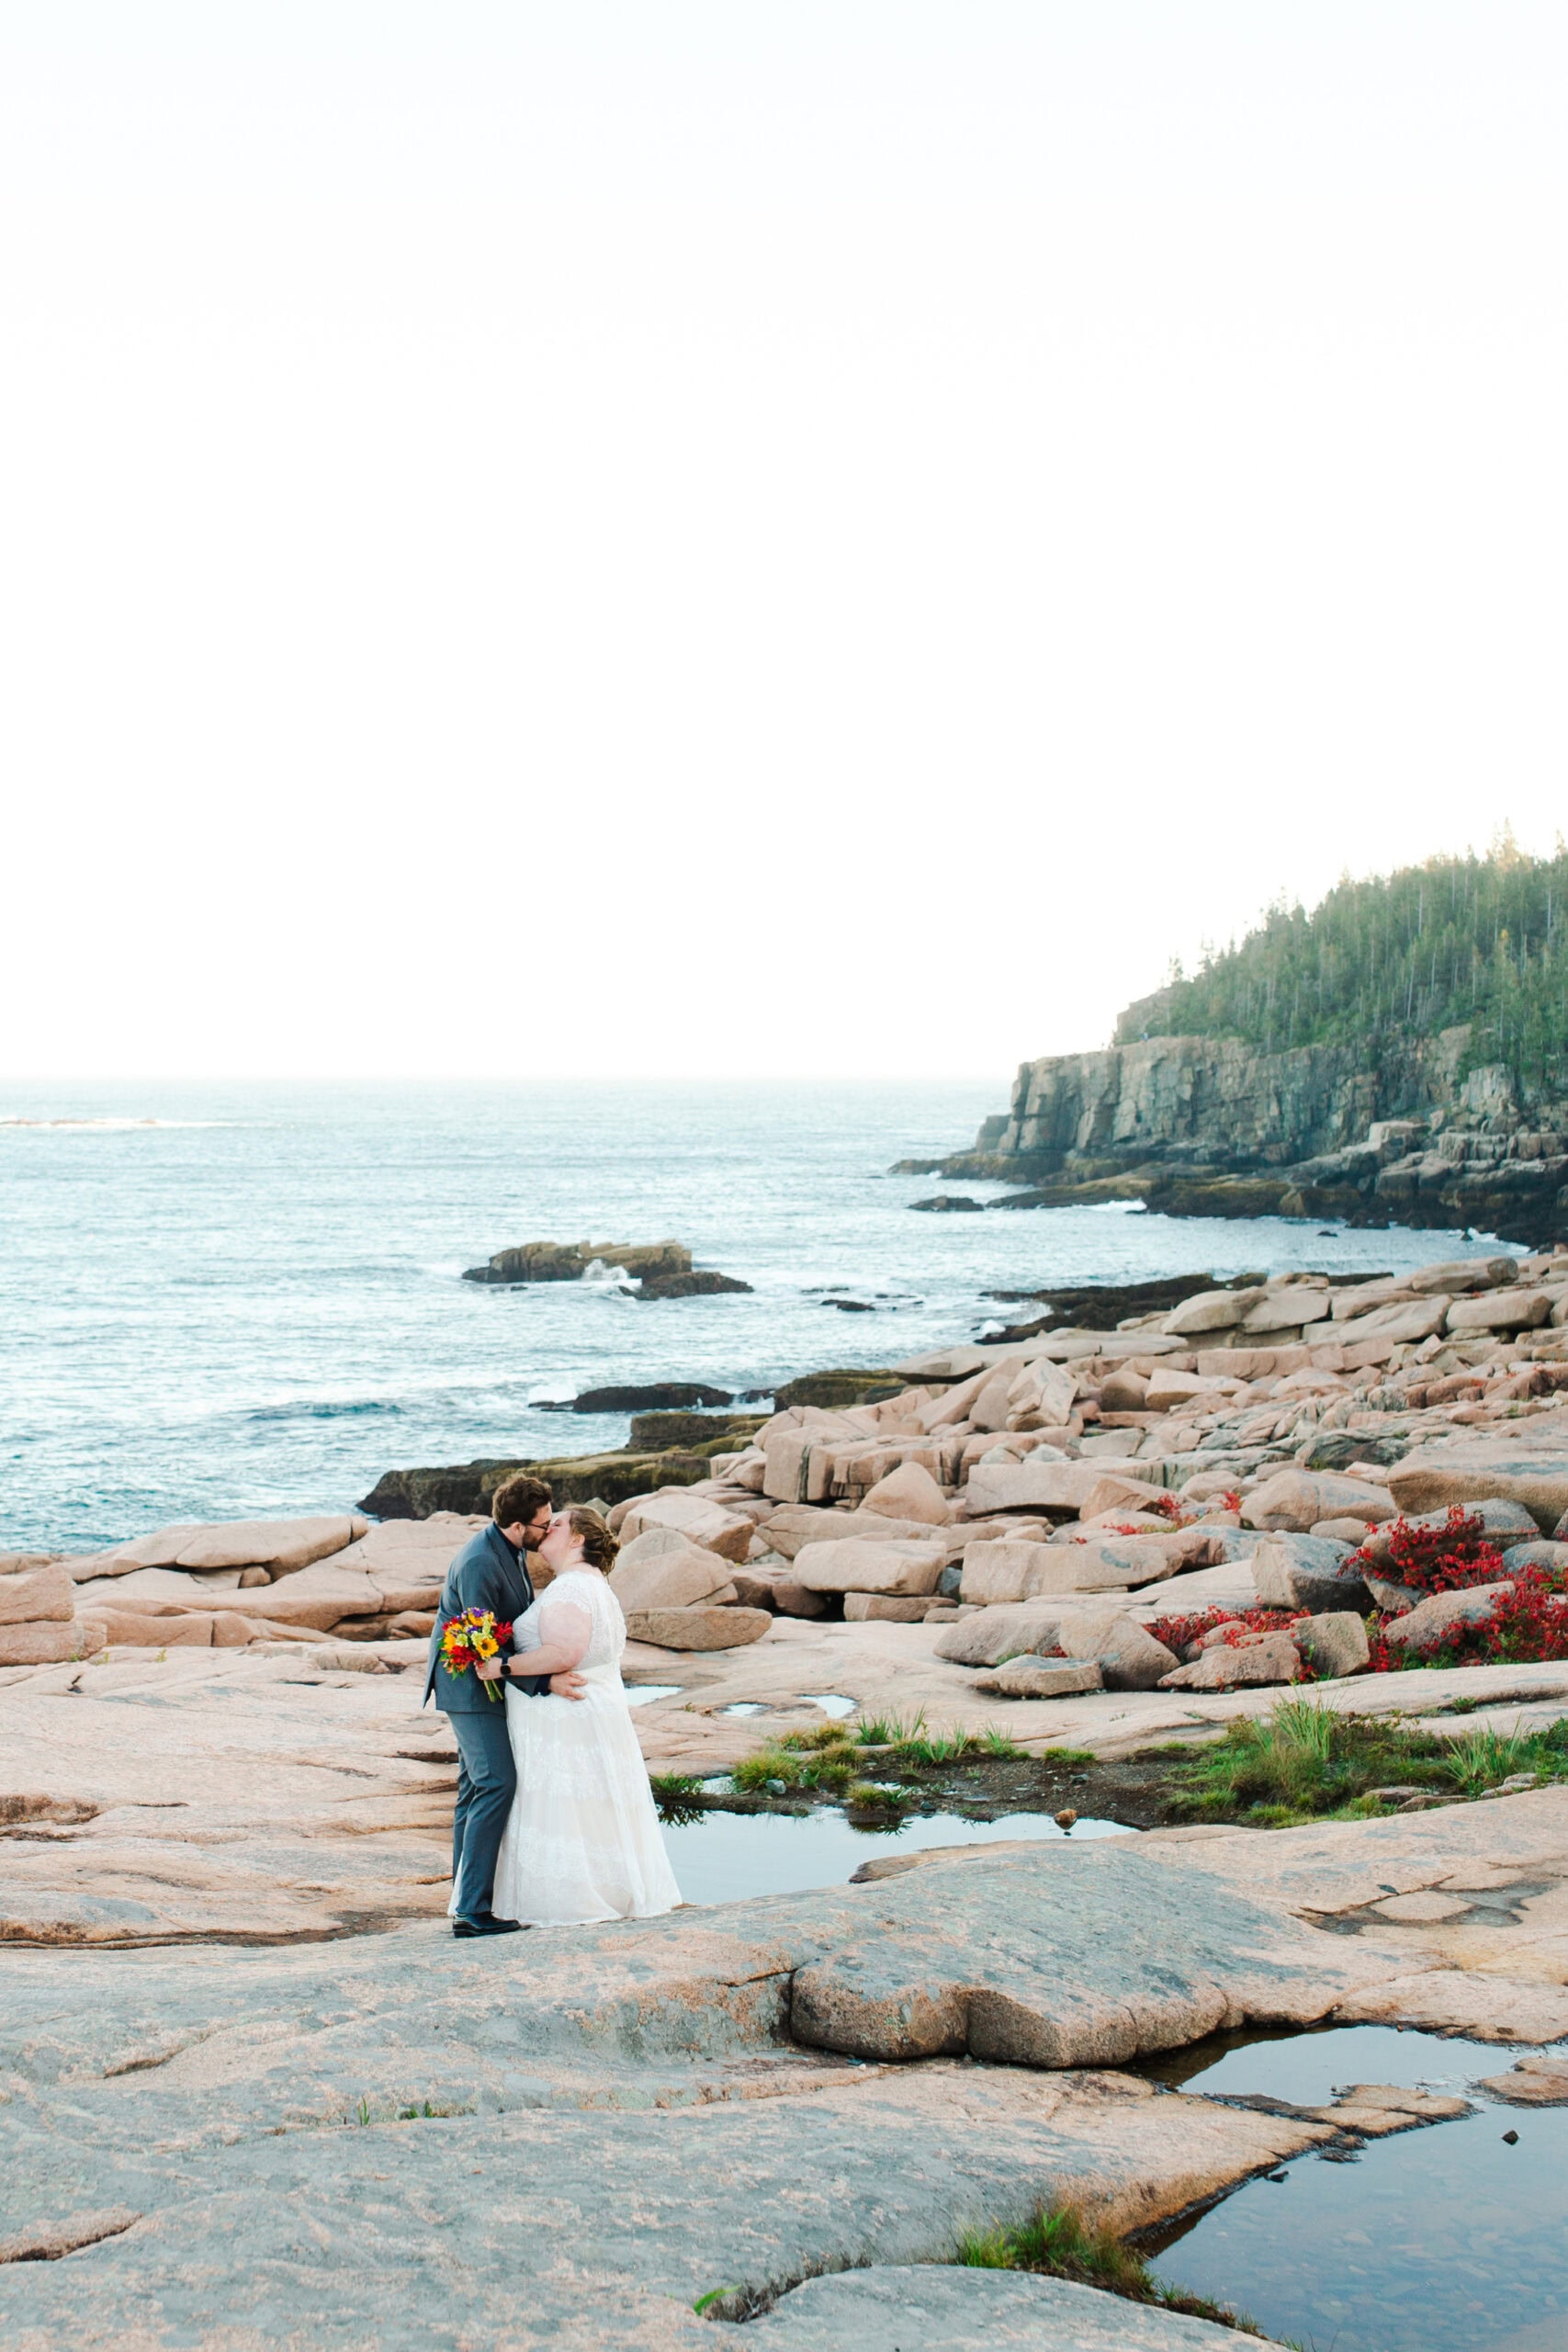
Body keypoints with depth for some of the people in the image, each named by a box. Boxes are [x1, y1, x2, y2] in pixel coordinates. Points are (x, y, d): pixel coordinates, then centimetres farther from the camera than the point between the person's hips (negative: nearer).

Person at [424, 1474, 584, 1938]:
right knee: (497, 1783, -16)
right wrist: (544, 1682, -30)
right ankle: (471, 1909, -16)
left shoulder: (512, 1548, 3)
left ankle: (466, 1895, 21)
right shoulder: (479, 1564, -27)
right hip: (468, 1683, -10)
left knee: (477, 1786, 13)